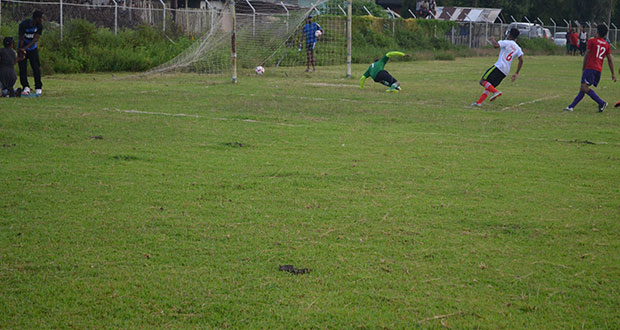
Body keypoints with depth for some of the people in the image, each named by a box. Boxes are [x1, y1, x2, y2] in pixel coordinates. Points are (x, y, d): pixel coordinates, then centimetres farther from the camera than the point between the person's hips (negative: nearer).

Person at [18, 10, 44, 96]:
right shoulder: (23, 24, -24)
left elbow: (35, 39, -21)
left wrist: (25, 48, -31)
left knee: (36, 68, -4)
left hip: (33, 49, 2)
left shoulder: (39, 26, -15)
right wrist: (21, 50, -23)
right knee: (22, 68, -6)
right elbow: (21, 39, -19)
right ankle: (26, 87, -2)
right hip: (23, 48, -2)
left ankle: (38, 88, 3)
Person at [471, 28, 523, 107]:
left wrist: (492, 40, 2)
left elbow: (496, 45, -20)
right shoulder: (518, 49, 17)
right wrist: (516, 73, 9)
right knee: (490, 86, 14)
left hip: (499, 67, -7)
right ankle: (478, 102, 9)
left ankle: (495, 92, -28)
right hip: (505, 72, 7)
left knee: (483, 81, -10)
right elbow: (521, 60, 6)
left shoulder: (506, 42, -1)